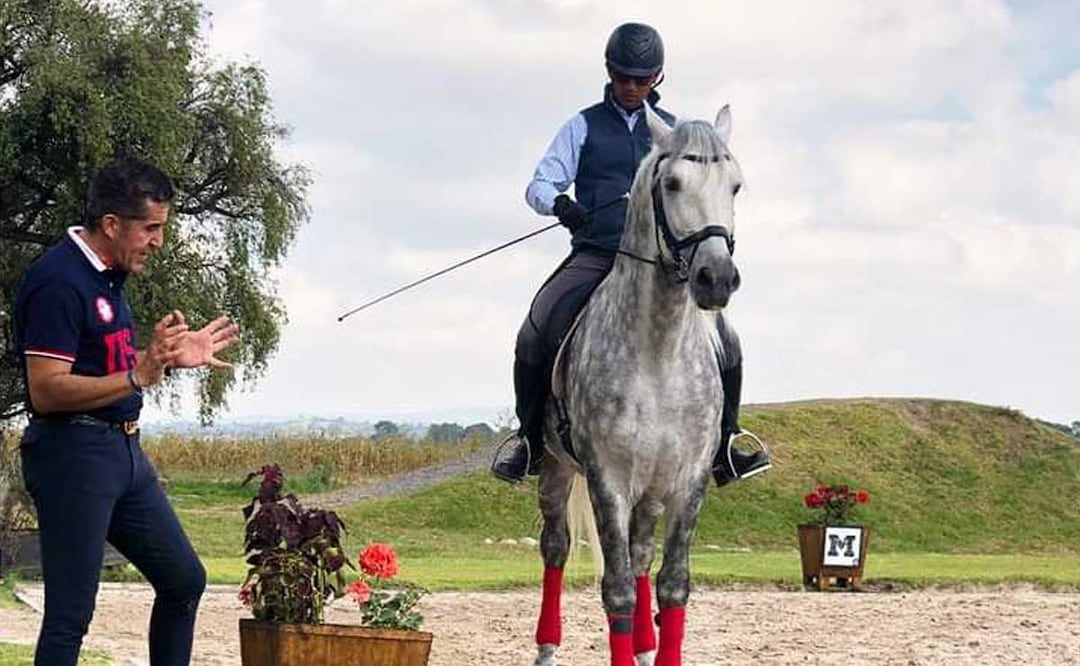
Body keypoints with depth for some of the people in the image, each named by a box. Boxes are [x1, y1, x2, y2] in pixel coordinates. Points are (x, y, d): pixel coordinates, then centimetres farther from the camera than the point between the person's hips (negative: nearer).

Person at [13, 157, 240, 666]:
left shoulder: (107, 276, 14)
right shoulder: (57, 281, -17)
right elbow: (46, 390, -23)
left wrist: (172, 357, 12)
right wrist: (139, 376, -29)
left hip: (123, 449, 10)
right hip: (72, 455, -10)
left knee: (184, 580, 16)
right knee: (70, 614, -7)